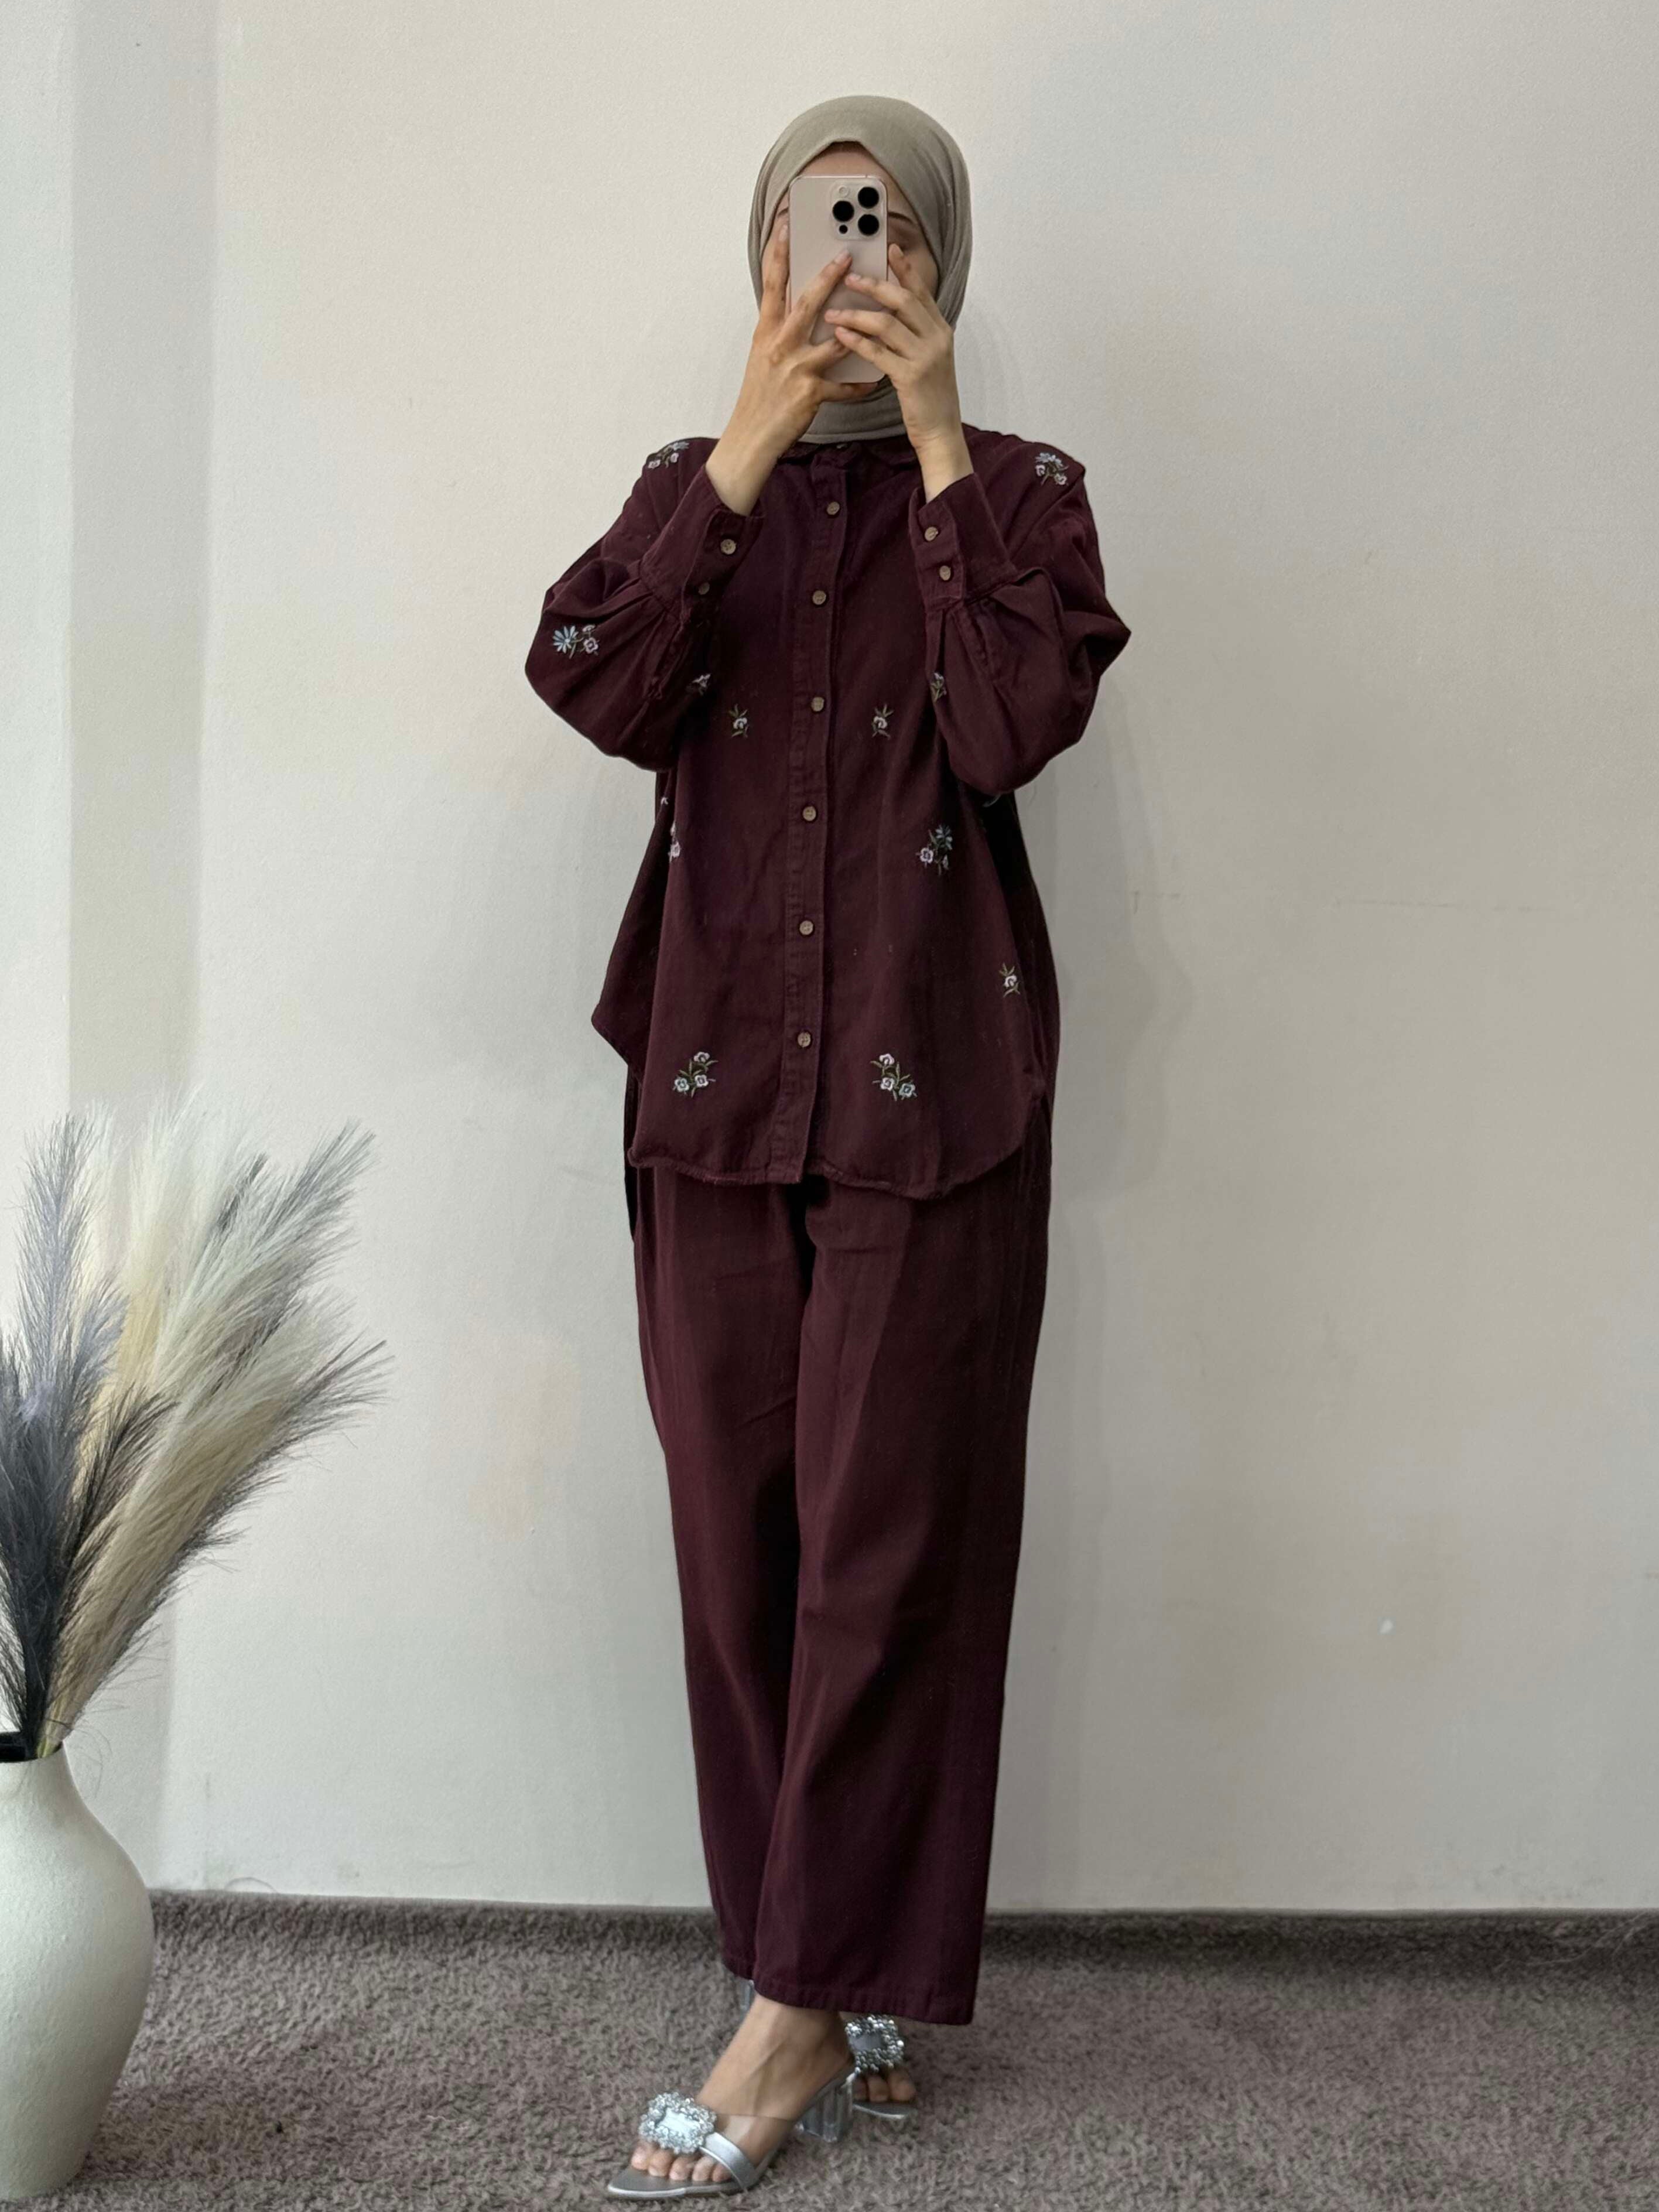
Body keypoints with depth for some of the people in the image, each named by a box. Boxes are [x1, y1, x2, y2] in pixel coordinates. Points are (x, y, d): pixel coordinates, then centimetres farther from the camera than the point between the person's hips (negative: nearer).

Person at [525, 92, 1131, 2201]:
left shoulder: (1019, 487, 7)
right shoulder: (695, 490, 14)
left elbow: (1017, 725, -12)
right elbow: (596, 687, -6)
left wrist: (938, 442, -12)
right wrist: (752, 443, -11)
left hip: (931, 1096, -3)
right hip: (715, 1080, 3)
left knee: (889, 1552, -3)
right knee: (740, 1549, 4)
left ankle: (799, 2019, 8)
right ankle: (850, 2007, 17)